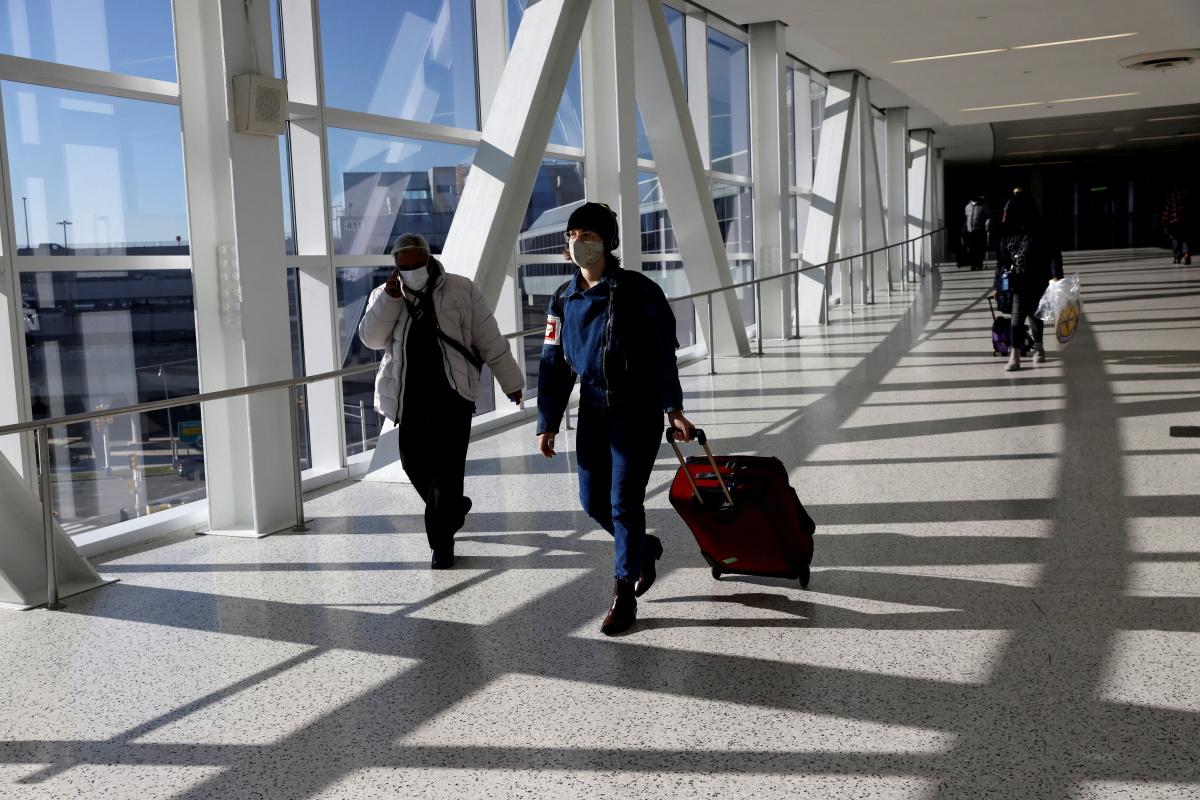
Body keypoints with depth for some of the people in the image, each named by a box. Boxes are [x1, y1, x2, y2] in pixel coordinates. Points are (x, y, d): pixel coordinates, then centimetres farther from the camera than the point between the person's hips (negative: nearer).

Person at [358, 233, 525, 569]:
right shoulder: (384, 296, 9)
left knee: (446, 468, -6)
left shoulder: (461, 290, 2)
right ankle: (453, 507, 36)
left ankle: (442, 542, 5)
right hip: (409, 396, 3)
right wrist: (391, 296, -14)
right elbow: (371, 338, -6)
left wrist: (510, 381, 7)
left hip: (452, 393, -3)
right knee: (415, 463, 7)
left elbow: (489, 340, 5)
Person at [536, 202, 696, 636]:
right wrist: (548, 423, 5)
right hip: (593, 412, 5)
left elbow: (663, 352, -7)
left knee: (624, 502, -6)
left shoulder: (639, 291, -9)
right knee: (594, 502, 9)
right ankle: (645, 548, 37)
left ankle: (624, 595, 7)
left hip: (638, 411, -5)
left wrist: (674, 409, -10)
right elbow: (553, 364, 8)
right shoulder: (563, 299, 5)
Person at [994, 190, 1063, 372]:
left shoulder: (1039, 234, -10)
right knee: (1017, 319, -2)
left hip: (1038, 284, -2)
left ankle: (1038, 348, 32)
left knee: (1035, 315, 11)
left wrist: (1056, 274, -23)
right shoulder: (1008, 236, 1)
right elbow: (1001, 261, 6)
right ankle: (1015, 356, 7)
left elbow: (1054, 254, -11)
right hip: (1018, 284, 2)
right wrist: (998, 286, 8)